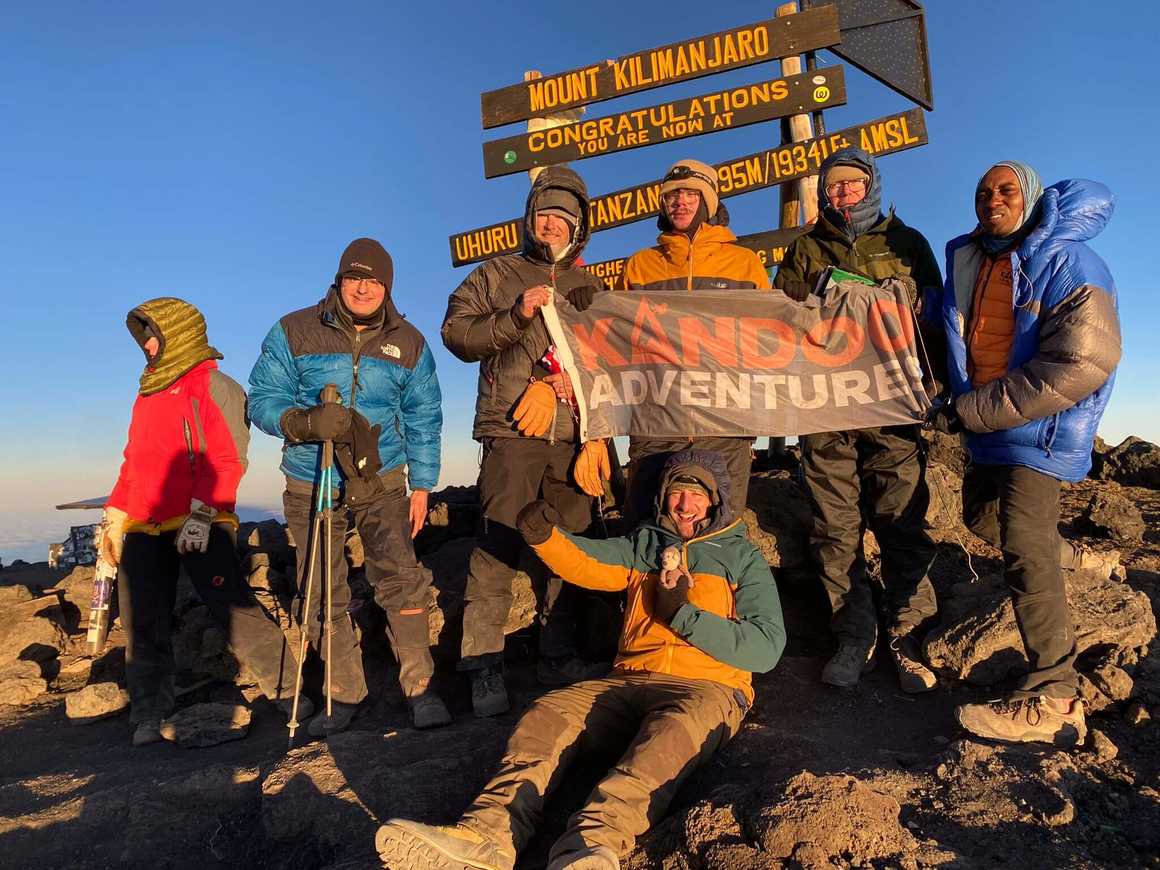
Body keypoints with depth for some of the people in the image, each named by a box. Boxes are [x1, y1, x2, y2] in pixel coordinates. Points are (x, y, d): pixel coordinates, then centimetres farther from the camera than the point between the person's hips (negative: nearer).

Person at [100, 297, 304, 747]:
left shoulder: (212, 385, -2)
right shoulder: (148, 392, 23)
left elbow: (228, 459, -12)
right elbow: (133, 462, 26)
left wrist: (201, 513, -19)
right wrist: (115, 516, 20)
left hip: (200, 525, -8)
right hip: (142, 527, 8)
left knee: (232, 607, -11)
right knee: (142, 625, 7)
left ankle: (287, 689, -1)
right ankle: (149, 713, 18)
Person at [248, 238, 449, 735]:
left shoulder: (409, 344, 4)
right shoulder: (293, 332, -1)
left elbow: (423, 421, 8)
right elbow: (262, 399, -3)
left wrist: (422, 486, 3)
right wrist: (305, 421, -24)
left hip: (381, 480, 0)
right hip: (310, 484, 1)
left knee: (401, 577, -14)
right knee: (323, 595, 4)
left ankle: (419, 688, -3)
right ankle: (345, 694, 18)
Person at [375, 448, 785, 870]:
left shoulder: (743, 557, 14)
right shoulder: (644, 543, 24)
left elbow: (768, 646, 1)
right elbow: (585, 562, 7)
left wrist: (685, 615, -8)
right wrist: (545, 535, -14)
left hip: (708, 688, -3)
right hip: (629, 680, 4)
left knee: (674, 729, -37)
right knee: (549, 712, -23)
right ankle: (489, 832, -43)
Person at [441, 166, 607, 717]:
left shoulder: (589, 288, 21)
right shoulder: (498, 275, 13)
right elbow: (456, 332, 2)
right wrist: (515, 316, -11)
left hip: (574, 435, 3)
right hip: (511, 430, -3)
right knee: (499, 545, -9)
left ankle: (559, 655, 15)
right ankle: (484, 666, -2)